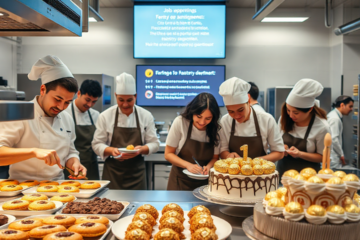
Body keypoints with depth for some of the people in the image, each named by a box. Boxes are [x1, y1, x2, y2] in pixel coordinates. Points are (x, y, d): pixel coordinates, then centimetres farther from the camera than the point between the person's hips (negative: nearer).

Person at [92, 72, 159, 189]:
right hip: (112, 171, 0)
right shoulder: (105, 116, -1)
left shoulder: (146, 116, 1)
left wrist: (141, 149, -18)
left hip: (136, 171, 1)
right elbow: (97, 144, 0)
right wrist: (111, 150, -19)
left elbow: (154, 144, 2)